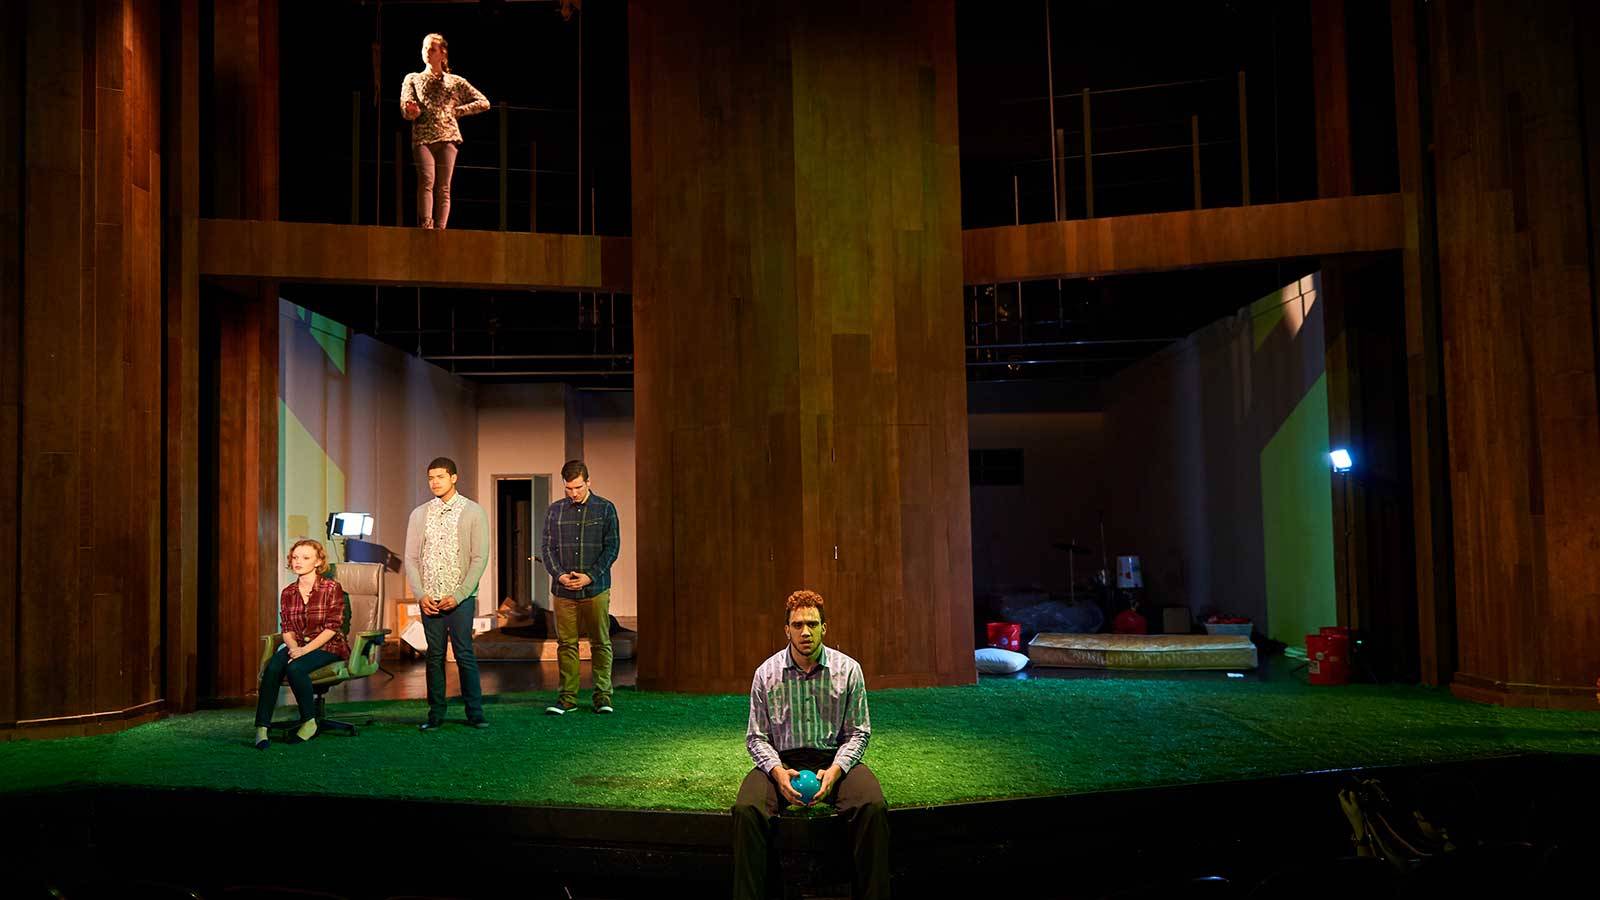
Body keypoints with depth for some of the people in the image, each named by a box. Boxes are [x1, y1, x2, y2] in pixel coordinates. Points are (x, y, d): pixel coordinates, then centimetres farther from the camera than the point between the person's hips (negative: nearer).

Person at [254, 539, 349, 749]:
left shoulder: (332, 588, -5)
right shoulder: (287, 593, 12)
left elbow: (333, 627, -10)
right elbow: (286, 629, 8)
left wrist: (306, 649, -20)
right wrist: (294, 647, -14)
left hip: (327, 647, -4)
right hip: (297, 646, 5)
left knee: (295, 667, -33)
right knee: (272, 667, -27)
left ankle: (309, 722, -15)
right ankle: (261, 727, -30)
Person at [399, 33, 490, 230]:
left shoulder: (456, 82, 17)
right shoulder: (413, 79, 18)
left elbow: (483, 103, 16)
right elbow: (405, 110, 6)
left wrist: (457, 111, 7)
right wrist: (412, 111, -19)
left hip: (447, 136, 1)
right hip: (422, 137, -1)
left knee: (443, 187, -6)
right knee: (427, 180, -21)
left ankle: (440, 229, -8)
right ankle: (426, 226, -29)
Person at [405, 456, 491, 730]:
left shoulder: (474, 512, 1)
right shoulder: (419, 514, 11)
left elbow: (480, 558, -4)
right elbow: (411, 558, 10)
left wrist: (458, 595, -11)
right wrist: (421, 595, -3)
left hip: (460, 598, -3)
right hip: (429, 599, 3)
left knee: (465, 655, -4)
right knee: (434, 656, 6)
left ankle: (475, 713, 3)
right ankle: (436, 715, 12)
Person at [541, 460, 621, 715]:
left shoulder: (605, 509, 3)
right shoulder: (555, 510, 9)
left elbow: (612, 547, -1)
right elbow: (547, 548, 8)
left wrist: (591, 576, -11)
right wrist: (559, 575, -9)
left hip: (596, 589, -2)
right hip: (563, 590, 2)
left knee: (600, 644, 2)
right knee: (566, 644, 4)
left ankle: (603, 696, 8)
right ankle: (567, 697, 10)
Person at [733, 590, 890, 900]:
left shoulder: (848, 669, 0)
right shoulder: (766, 674, 2)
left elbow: (859, 732, 2)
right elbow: (756, 737, 3)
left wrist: (834, 770, -15)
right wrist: (778, 772, -16)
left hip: (834, 759, 0)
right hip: (782, 761, 0)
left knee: (874, 807, -30)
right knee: (745, 810, -29)